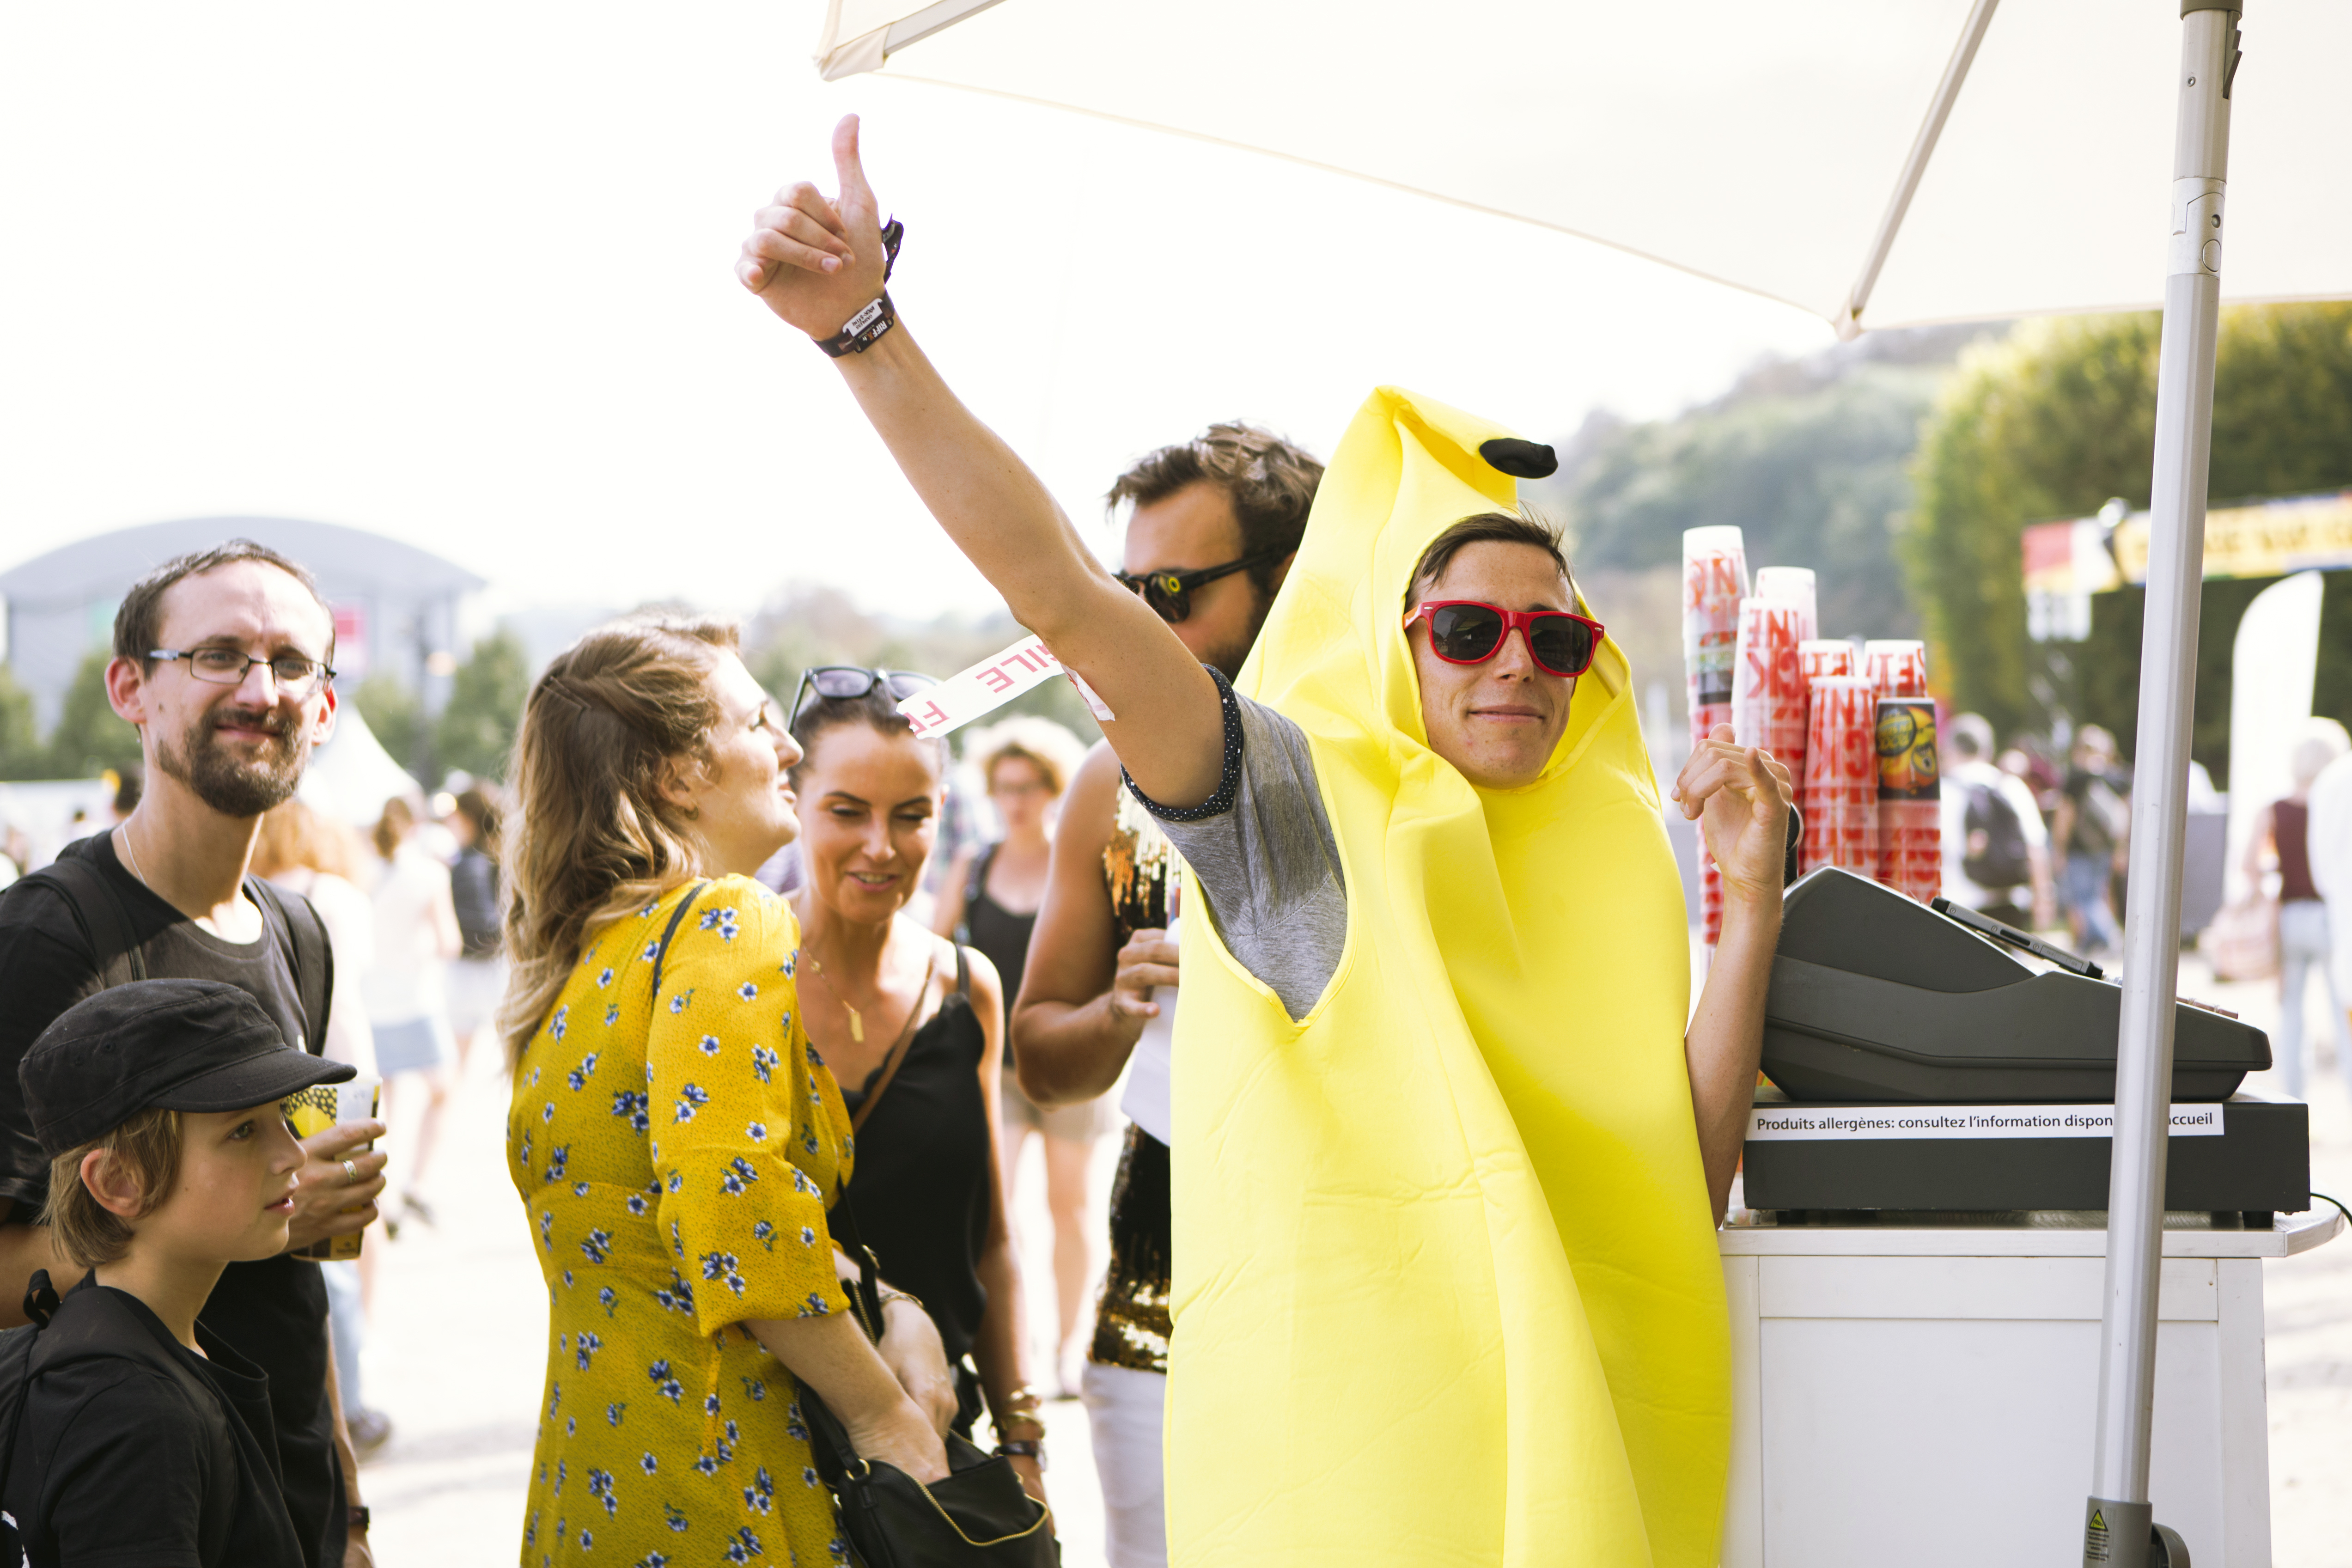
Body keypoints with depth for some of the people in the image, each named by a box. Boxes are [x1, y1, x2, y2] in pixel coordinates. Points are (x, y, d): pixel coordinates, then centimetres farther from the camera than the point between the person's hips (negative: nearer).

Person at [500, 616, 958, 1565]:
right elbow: (731, 1209, -25)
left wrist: (891, 1313, 3)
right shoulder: (727, 926, -12)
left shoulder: (585, 954, 14)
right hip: (714, 1489, -9)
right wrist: (884, 1414, -15)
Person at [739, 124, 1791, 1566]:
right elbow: (1061, 594, -11)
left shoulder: (1611, 876, 16)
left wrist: (1752, 904, 1)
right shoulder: (1300, 792, 2)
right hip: (1349, 1446, -4)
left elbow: (1688, 1185, 7)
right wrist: (864, 329, -21)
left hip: (1583, 1432, 5)